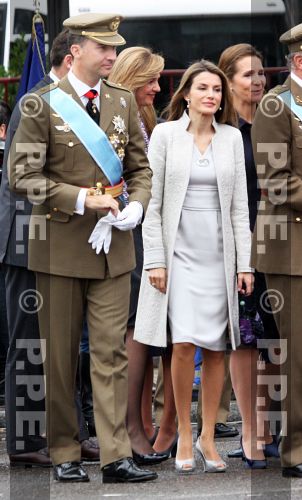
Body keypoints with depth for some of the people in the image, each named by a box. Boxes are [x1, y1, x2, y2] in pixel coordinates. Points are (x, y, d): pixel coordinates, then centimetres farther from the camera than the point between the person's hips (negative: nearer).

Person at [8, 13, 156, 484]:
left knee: (111, 352, -1)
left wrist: (136, 205, -6)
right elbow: (22, 176, -9)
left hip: (113, 246, 3)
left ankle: (116, 456, -1)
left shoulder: (123, 101, 9)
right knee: (60, 354, 5)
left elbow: (141, 167, 15)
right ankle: (64, 454, 14)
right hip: (61, 245, -3)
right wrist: (83, 199, -17)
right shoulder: (42, 104, -5)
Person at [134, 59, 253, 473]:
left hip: (220, 254, 3)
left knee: (215, 348, 3)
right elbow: (153, 202, -1)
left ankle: (208, 437, 13)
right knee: (184, 343, -12)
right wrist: (155, 260, -7)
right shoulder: (165, 135, 0)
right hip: (180, 252, -2)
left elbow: (240, 204, 6)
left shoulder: (232, 138, 6)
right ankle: (184, 436, 1)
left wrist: (244, 263, 2)